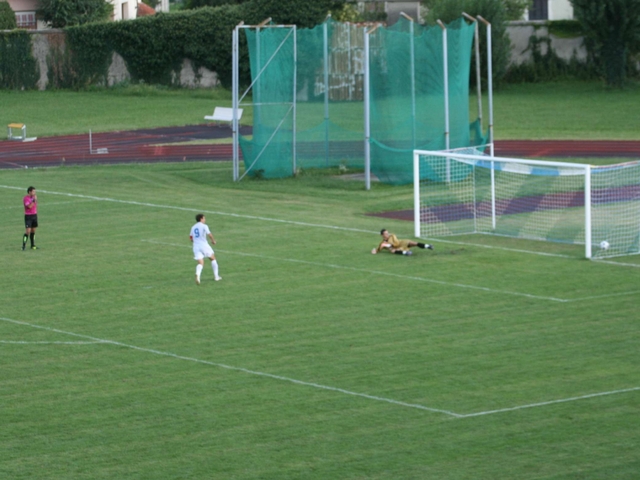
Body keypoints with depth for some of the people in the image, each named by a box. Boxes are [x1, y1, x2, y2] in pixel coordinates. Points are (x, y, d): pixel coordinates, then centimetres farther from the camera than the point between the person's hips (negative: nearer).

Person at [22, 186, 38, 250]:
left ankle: (33, 245, 16)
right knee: (28, 231, -12)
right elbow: (29, 206, -26)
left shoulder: (34, 197, 10)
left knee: (33, 231, 10)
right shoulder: (26, 199, -13)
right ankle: (24, 246, -9)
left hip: (34, 215, 7)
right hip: (28, 216, -7)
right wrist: (34, 200, -23)